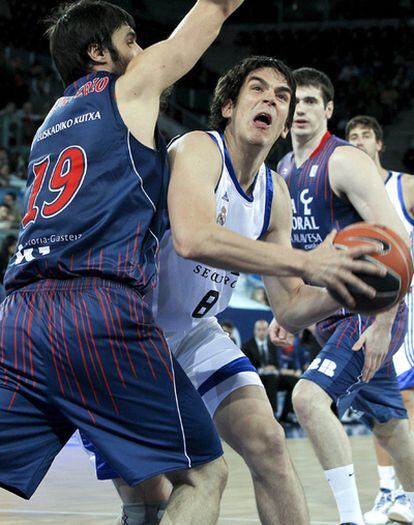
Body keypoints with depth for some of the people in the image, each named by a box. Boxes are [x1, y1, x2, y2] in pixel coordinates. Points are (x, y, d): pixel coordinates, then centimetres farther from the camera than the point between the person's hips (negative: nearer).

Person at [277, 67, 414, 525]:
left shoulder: (345, 161, -15)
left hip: (370, 313, -8)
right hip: (331, 316, 8)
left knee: (308, 397, -23)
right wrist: (287, 310, 17)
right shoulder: (284, 171, 10)